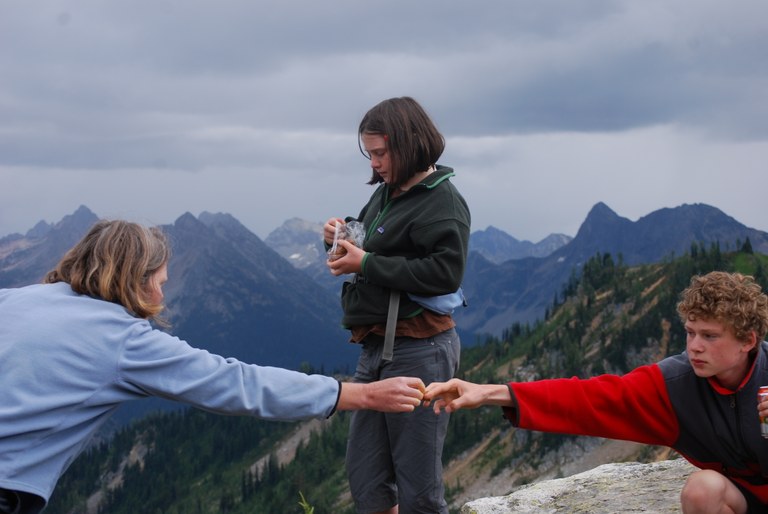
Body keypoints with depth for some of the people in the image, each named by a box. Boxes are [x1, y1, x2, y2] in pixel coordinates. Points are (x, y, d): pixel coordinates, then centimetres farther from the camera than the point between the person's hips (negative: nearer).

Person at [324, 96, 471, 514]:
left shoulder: (442, 201, -10)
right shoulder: (385, 194, 12)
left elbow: (446, 272, -21)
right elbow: (369, 256, 22)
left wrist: (366, 264, -19)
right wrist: (341, 238, 0)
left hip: (417, 352, -8)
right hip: (375, 348, 8)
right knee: (365, 478, 14)